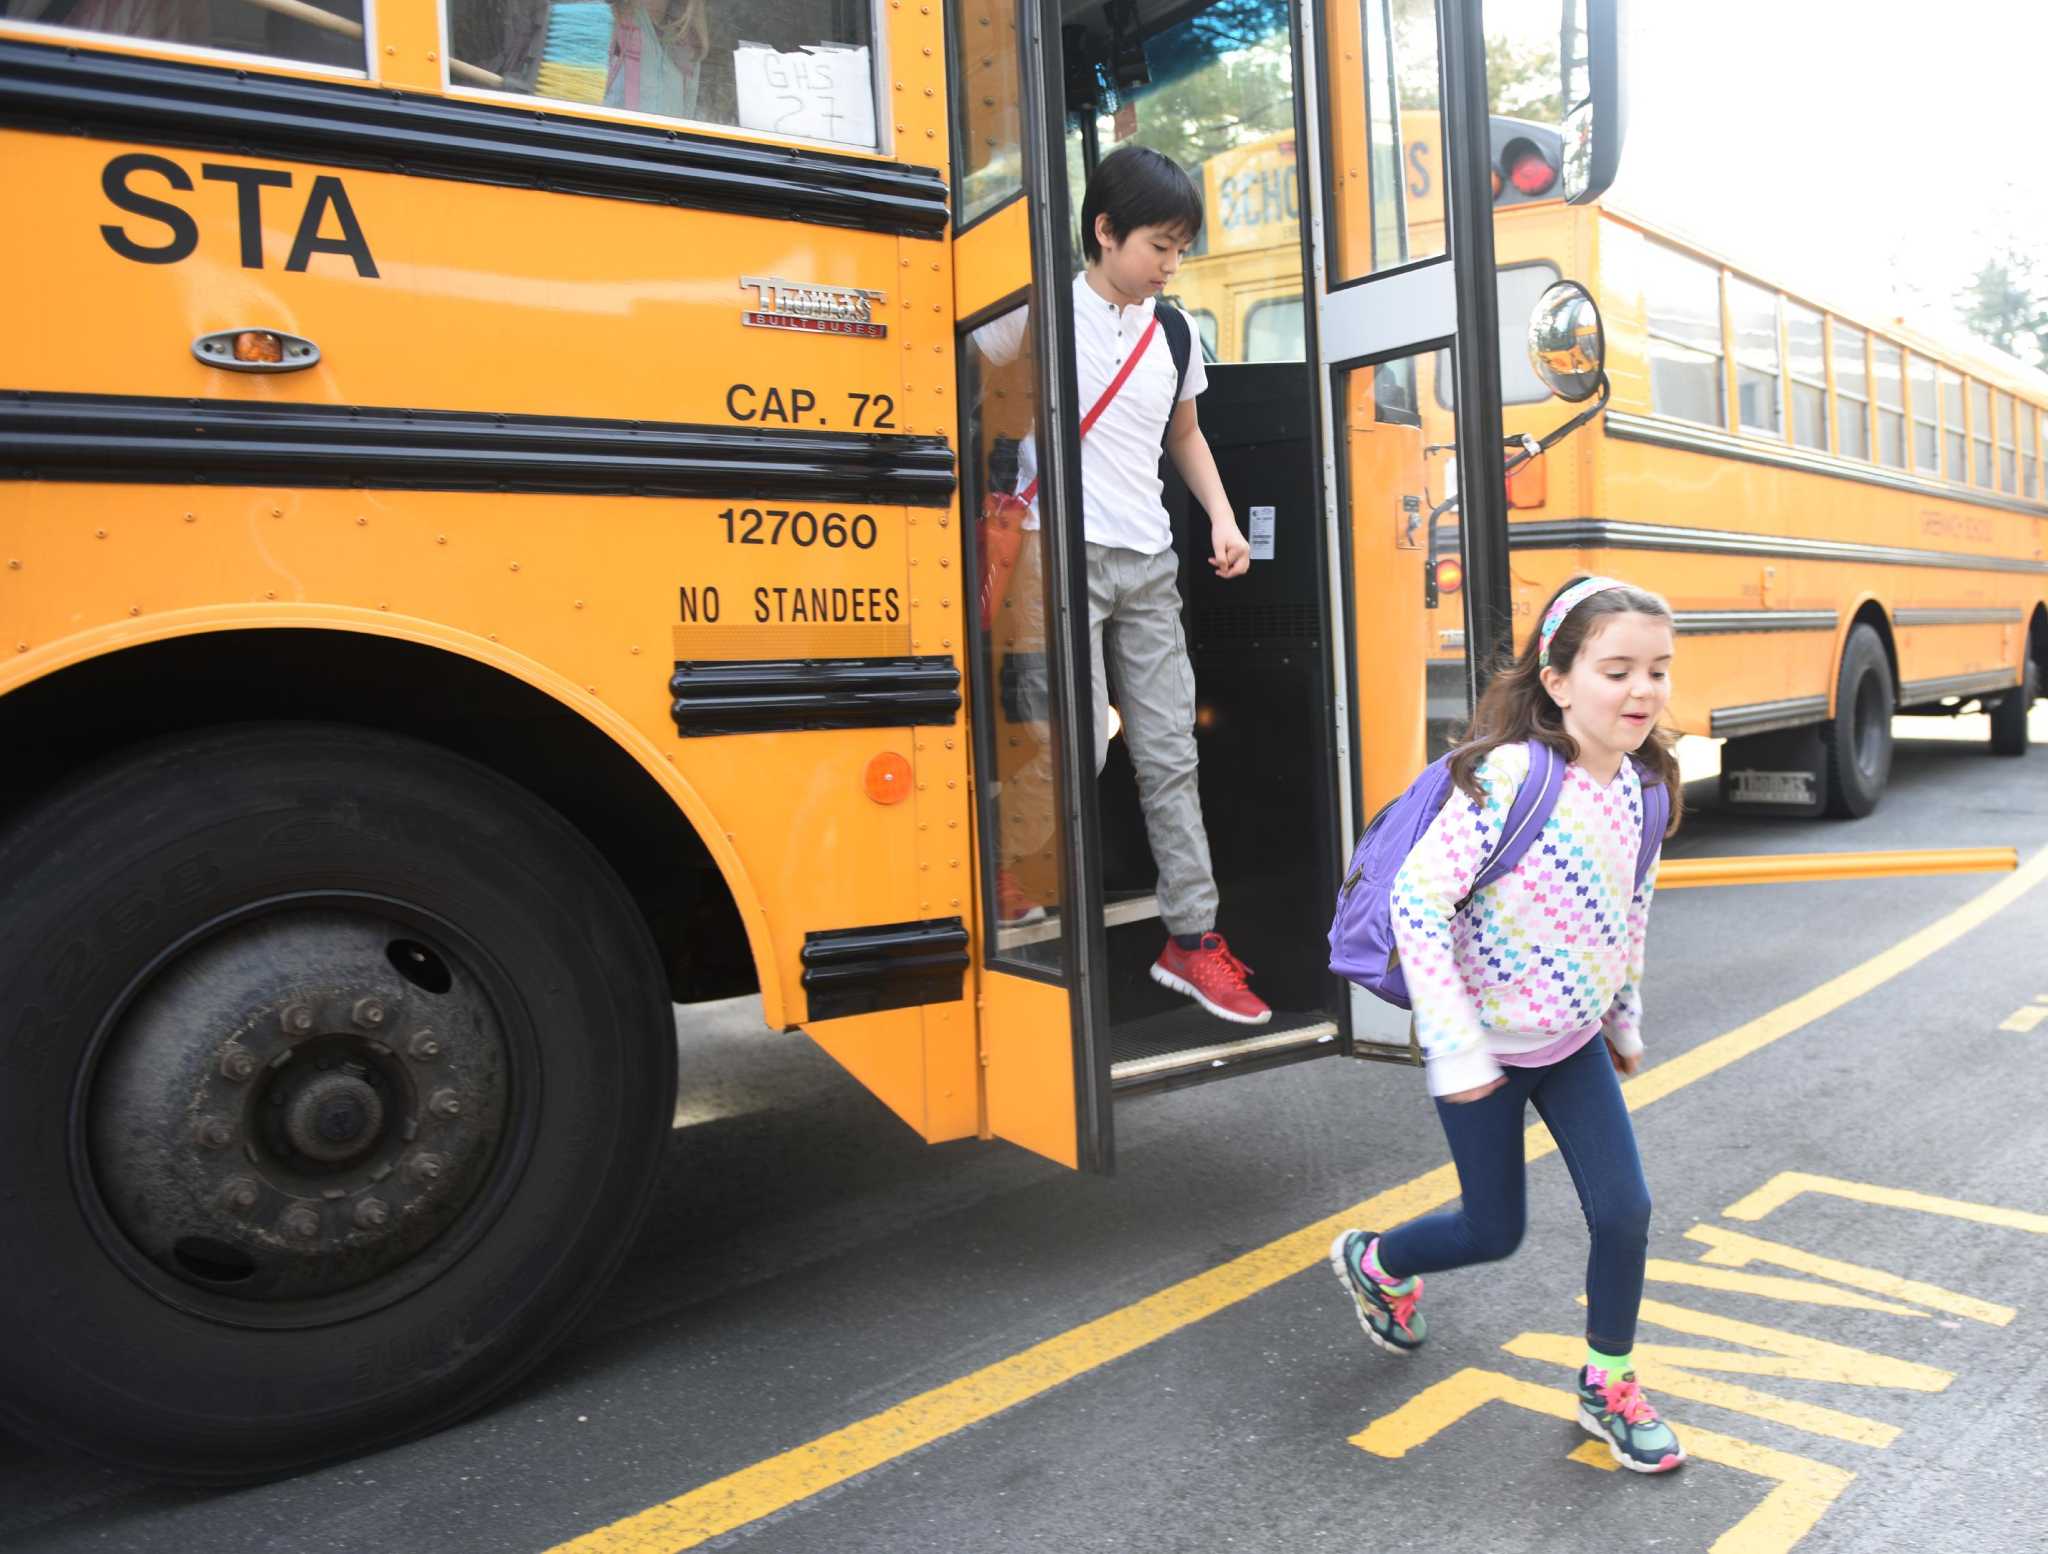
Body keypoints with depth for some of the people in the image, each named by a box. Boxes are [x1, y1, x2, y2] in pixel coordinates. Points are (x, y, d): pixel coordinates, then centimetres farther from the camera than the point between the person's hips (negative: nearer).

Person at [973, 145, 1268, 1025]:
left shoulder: (1172, 332, 12)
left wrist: (1221, 517, 11)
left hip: (1149, 562, 6)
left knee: (1169, 753, 5)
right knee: (1076, 747, -10)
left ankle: (1192, 939, 12)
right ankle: (1008, 865, 20)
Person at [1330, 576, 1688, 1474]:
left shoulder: (1642, 785, -5)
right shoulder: (1507, 778, -27)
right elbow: (1416, 900, -27)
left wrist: (1626, 1019, 18)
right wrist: (1454, 1049, -26)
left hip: (1574, 1039, 6)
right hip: (1485, 1045, -5)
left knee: (1624, 1212, 2)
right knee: (1494, 1231, 8)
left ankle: (1608, 1386, 27)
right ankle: (1373, 1262, 40)